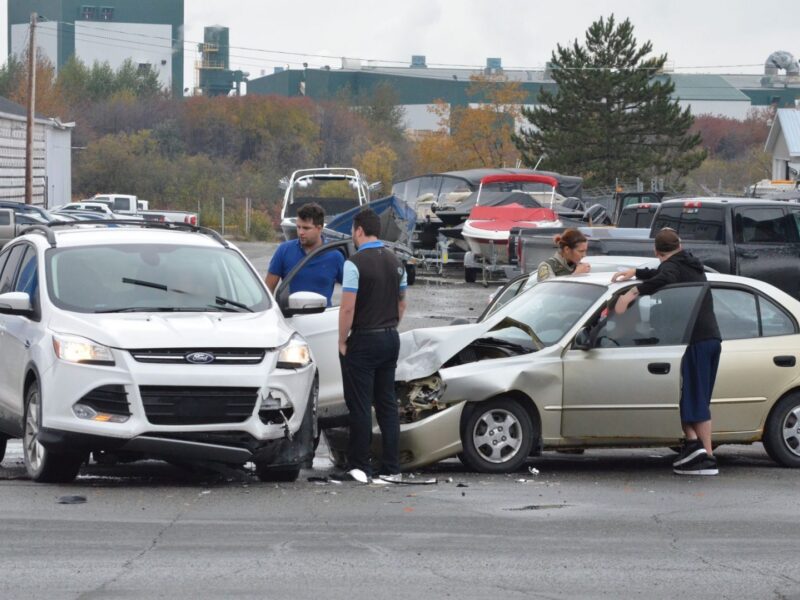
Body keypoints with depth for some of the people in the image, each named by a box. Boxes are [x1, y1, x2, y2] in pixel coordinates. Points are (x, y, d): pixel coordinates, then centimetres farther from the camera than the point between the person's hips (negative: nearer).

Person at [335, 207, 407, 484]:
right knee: (387, 404, 9)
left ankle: (359, 467, 0)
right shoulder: (395, 262, 9)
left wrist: (342, 342, -7)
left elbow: (347, 308, -17)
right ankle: (391, 469, 8)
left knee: (360, 406, -2)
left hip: (363, 340, -7)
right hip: (390, 338, 7)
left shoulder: (356, 263, -15)